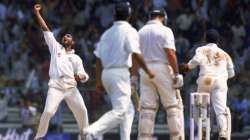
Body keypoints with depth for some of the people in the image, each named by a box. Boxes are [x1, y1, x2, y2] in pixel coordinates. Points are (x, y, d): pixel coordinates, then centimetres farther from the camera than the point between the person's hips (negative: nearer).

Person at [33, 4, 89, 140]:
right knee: (48, 112, -16)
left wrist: (81, 77, -16)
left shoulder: (76, 58, 16)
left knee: (82, 111, -7)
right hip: (56, 87, -2)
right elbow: (46, 30, 13)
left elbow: (84, 76, 10)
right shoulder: (56, 47, 16)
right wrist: (37, 13, 9)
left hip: (71, 88, 2)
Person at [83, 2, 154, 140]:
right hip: (120, 73, -8)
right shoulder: (129, 31, -5)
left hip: (106, 73, 8)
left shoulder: (107, 33, 15)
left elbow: (98, 58, 13)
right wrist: (148, 70, -5)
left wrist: (99, 80, 15)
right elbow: (135, 53, -15)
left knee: (127, 109, 17)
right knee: (120, 111, -13)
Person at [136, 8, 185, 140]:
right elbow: (170, 53, -14)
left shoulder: (140, 32, 13)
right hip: (162, 69, -5)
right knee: (174, 106, 1)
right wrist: (176, 74, -14)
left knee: (147, 108, 4)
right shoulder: (165, 30, -3)